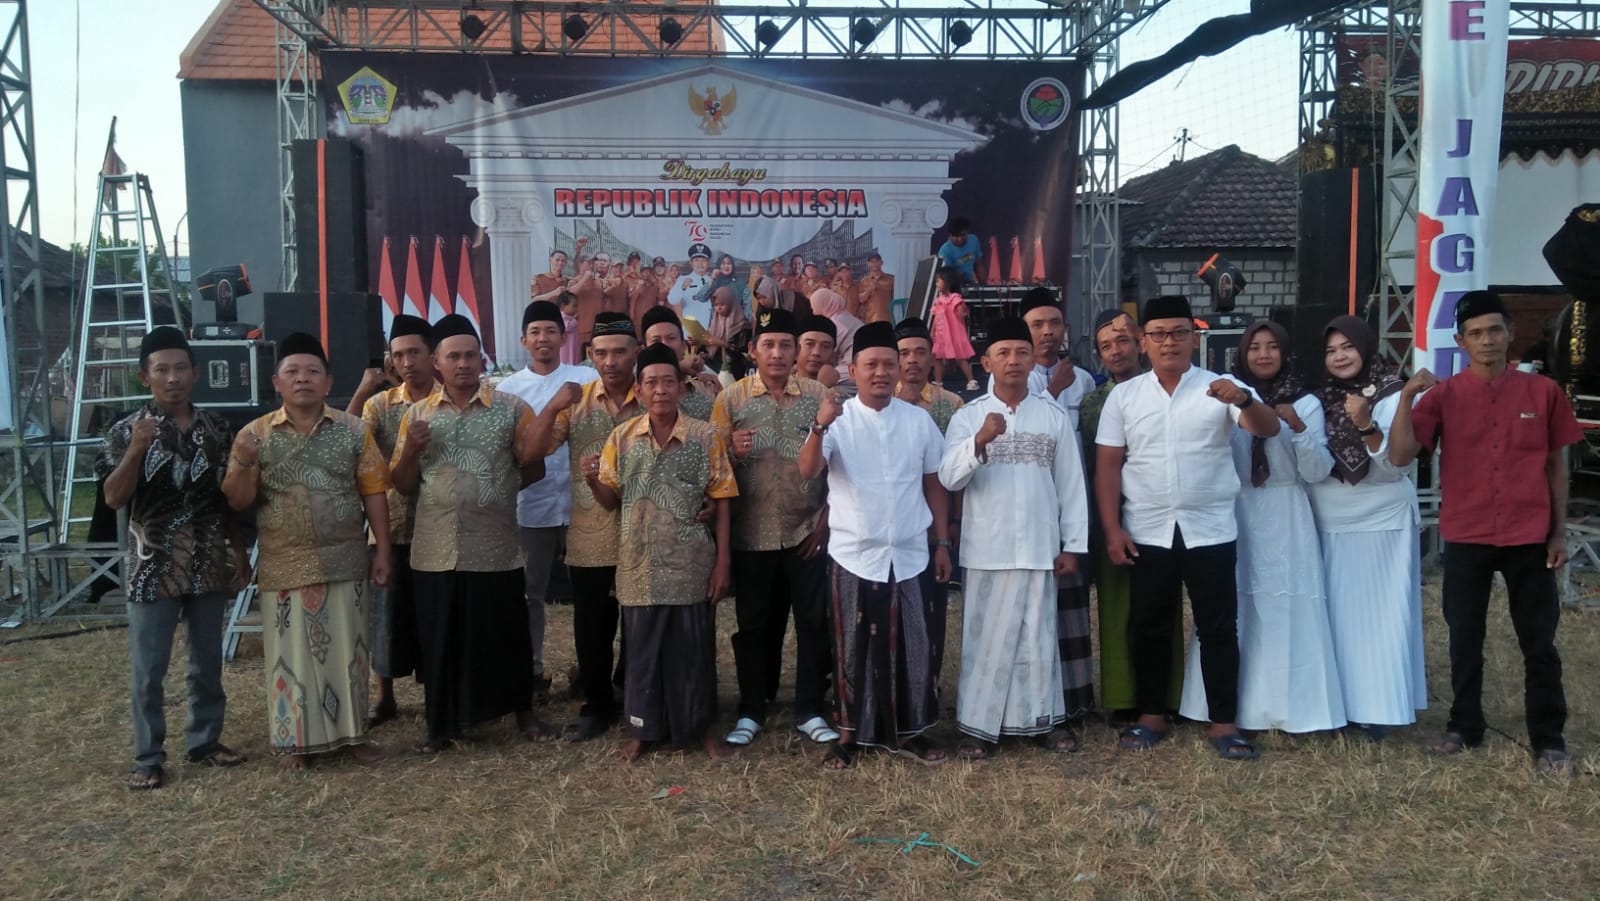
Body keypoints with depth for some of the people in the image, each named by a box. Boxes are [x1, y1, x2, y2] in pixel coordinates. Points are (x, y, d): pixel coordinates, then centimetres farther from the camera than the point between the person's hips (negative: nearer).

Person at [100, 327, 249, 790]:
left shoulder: (215, 428, 4)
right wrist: (135, 450, -26)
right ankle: (148, 756, 15)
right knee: (148, 668, 3)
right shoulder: (128, 430, -6)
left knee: (208, 660, 13)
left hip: (209, 564, 3)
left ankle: (205, 739, 28)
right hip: (153, 566, -3)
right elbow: (114, 498, -13)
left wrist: (239, 551, 9)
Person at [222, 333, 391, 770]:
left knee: (347, 649, 9)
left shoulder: (354, 431, 1)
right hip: (284, 567, 0)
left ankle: (352, 732, 22)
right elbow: (238, 501, 0)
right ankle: (295, 739, 20)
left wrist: (382, 550, -2)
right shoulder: (255, 435, 0)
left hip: (345, 564, 0)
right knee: (291, 652, 7)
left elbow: (374, 493, 1)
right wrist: (244, 465, -20)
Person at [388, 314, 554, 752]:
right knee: (440, 639, 10)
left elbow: (534, 468, 5)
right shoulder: (417, 414, 7)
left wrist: (499, 487, -7)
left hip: (497, 548, -2)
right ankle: (442, 723, 25)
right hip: (437, 550, 2)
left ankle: (524, 713, 26)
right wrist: (411, 449, -8)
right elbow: (404, 485, 8)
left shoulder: (511, 407, 0)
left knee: (507, 634, 9)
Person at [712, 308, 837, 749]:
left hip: (806, 532, 0)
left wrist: (826, 518, -3)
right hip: (752, 535, 0)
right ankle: (751, 712, 22)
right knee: (754, 625, 10)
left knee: (813, 622, 6)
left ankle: (809, 712, 19)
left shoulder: (818, 396, 0)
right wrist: (732, 452, -21)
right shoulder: (731, 398, -1)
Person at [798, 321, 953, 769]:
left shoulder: (919, 420, 4)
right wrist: (819, 426, -39)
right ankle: (850, 733, 22)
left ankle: (906, 732, 25)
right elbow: (807, 471, -22)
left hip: (912, 555, 3)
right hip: (854, 555, -2)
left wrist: (942, 543, 7)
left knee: (914, 645, 9)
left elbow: (933, 484, 10)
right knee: (854, 648, 7)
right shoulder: (838, 420, -6)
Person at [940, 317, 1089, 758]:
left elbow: (1071, 484, 7)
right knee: (985, 638, 4)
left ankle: (1045, 718, 22)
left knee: (1038, 637, 9)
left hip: (1039, 548, 1)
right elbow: (948, 478, -11)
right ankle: (979, 725, 12)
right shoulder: (968, 416, 0)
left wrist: (1072, 545, 4)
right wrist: (980, 440, -26)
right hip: (986, 549, -1)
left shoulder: (1054, 416, 5)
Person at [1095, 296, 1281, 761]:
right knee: (1148, 626, 10)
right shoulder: (1124, 395, 3)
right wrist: (1112, 529, -5)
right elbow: (1108, 464, 2)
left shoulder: (1220, 388, -1)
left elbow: (1269, 428, -14)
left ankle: (1223, 723, 16)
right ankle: (1151, 716, 24)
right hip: (1147, 531, 1)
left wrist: (1244, 399, -36)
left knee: (1218, 627, 5)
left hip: (1210, 529, -1)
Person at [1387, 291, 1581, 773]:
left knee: (1540, 644, 8)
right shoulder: (1443, 395, -3)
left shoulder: (1542, 391, 0)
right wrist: (1407, 397, -22)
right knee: (1465, 640, 11)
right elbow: (1400, 456, -12)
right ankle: (1464, 727, 26)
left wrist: (1559, 531, 3)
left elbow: (1556, 465, 6)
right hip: (1466, 538, 0)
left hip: (1530, 538, 0)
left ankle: (1549, 740, 21)